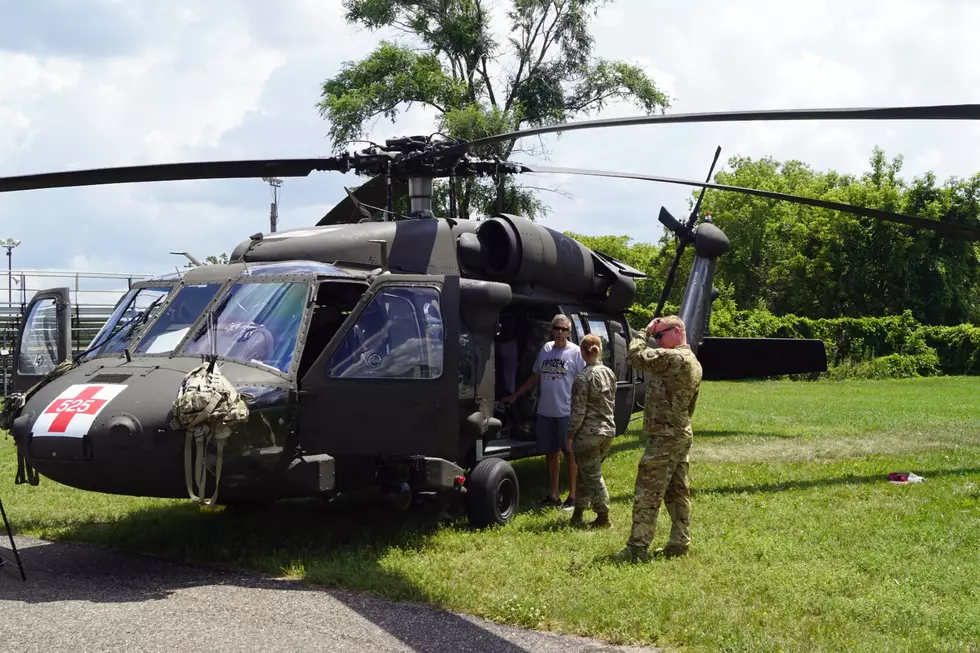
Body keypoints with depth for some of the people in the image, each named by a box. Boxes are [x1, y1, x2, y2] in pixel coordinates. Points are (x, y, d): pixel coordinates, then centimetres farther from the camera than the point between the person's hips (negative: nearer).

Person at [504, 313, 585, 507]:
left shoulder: (576, 352, -6)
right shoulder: (545, 349, 8)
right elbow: (536, 376, 18)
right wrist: (515, 395, 19)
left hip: (567, 412, -5)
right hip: (545, 412, 5)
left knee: (570, 452, 5)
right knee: (550, 453, 13)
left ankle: (572, 495, 12)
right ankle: (553, 494, 23)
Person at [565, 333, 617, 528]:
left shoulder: (583, 378, -16)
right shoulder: (609, 373, 6)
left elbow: (578, 411, -16)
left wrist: (570, 436, -8)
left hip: (588, 434, -7)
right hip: (608, 431, 7)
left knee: (592, 476, 2)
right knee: (587, 473, 17)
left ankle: (604, 518, 4)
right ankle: (578, 513, 23)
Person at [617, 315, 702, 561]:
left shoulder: (673, 358, -18)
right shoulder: (693, 363, 15)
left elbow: (636, 356, -19)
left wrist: (644, 333, -5)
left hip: (665, 437, -10)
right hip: (683, 434, 10)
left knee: (647, 493, -7)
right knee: (678, 491, 13)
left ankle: (637, 547, -6)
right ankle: (680, 542, 16)